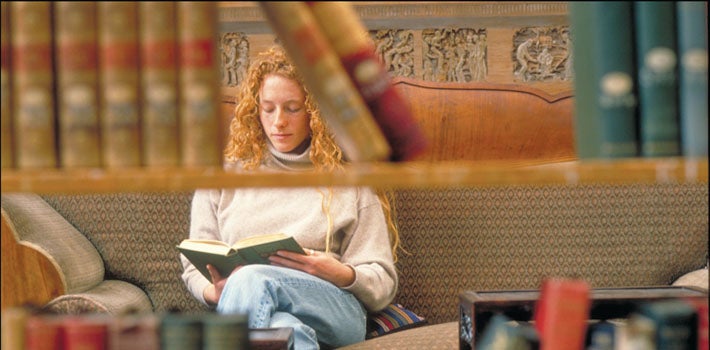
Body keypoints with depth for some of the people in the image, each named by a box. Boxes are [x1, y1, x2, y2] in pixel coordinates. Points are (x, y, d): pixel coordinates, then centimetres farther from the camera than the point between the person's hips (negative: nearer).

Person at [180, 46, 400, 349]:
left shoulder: (349, 181, 21)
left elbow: (382, 285, 15)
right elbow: (195, 267, 21)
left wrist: (342, 275, -9)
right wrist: (214, 293, -5)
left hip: (335, 313, -1)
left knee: (252, 280, -37)